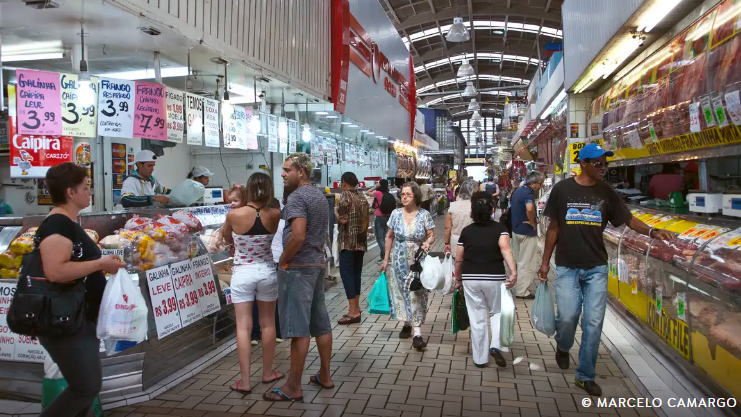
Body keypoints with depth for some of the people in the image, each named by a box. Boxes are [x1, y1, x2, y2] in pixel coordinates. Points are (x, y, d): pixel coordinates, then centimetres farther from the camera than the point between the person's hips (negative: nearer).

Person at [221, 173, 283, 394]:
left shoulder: (234, 215, -13)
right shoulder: (275, 215, -10)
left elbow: (227, 239, 5)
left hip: (242, 274, -1)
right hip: (267, 272, 2)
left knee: (243, 326, 4)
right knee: (268, 323, 15)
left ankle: (245, 381, 7)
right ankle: (268, 372, 28)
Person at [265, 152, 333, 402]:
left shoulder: (297, 197, -15)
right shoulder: (320, 196, 15)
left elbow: (298, 236, -26)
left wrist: (283, 260, -14)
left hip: (298, 267, -10)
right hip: (318, 263, 10)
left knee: (298, 328, -4)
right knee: (321, 324, 14)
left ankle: (293, 388, 5)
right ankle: (324, 376, 25)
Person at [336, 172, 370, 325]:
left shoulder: (345, 196, -10)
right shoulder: (362, 197, 13)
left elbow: (343, 220, -16)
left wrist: (335, 213, 2)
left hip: (348, 240, -8)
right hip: (361, 240, 8)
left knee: (346, 272, -6)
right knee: (356, 272, 12)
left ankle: (353, 311, -9)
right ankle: (356, 307, 17)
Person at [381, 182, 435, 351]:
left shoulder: (424, 215, -6)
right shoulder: (396, 214, 0)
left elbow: (431, 235, -1)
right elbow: (389, 237, 6)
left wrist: (428, 243, -25)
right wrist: (386, 259, 6)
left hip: (417, 261, -2)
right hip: (399, 260, 3)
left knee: (417, 294, -5)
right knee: (401, 291, 10)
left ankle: (417, 333, -6)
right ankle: (407, 323, 29)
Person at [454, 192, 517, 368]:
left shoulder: (466, 231, 3)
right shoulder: (499, 229, -3)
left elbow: (458, 259, 5)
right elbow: (505, 249, -22)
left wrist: (458, 279, 18)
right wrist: (513, 272, -31)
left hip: (470, 279, 1)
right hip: (494, 278, -1)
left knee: (477, 318, 9)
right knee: (497, 312, 19)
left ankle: (480, 358, 17)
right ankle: (496, 345, -2)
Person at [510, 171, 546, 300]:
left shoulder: (517, 190, 8)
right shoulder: (528, 193, -22)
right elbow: (530, 208, -42)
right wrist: (532, 222, -24)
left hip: (516, 229, 9)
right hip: (527, 231, -9)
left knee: (520, 260, 19)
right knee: (526, 262, 1)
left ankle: (521, 287, 30)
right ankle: (522, 291, 7)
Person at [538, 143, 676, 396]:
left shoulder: (606, 192, 3)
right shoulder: (562, 189, -3)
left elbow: (628, 219, 4)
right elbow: (553, 227, 3)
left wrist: (652, 232, -16)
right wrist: (545, 261, 3)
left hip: (596, 268, 2)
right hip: (567, 267, -2)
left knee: (593, 323, 3)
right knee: (568, 315, -9)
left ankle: (585, 375, 19)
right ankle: (563, 347, 27)